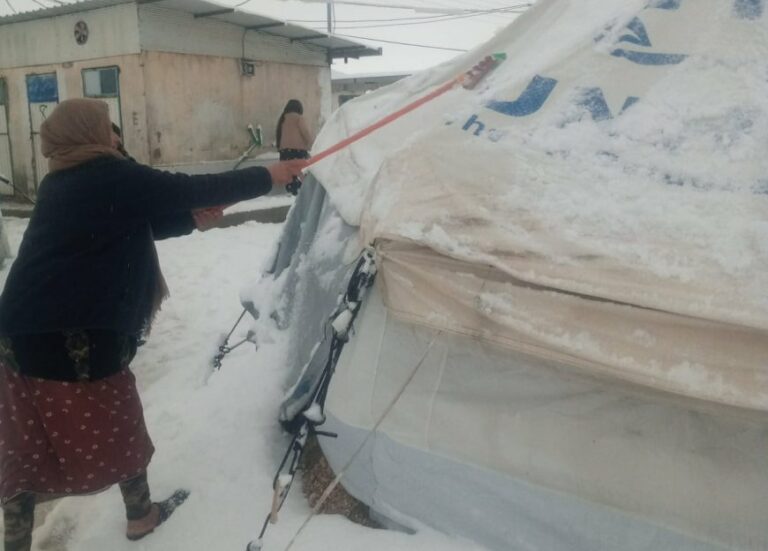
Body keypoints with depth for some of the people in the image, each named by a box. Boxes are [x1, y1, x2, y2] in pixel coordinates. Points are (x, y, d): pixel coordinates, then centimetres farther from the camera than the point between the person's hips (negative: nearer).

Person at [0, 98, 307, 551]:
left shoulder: (62, 184, 15)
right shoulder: (111, 176, -11)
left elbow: (136, 226, 21)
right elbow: (190, 189, -8)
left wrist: (196, 217, 19)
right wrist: (267, 177, 2)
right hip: (73, 338, -8)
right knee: (119, 428, 15)